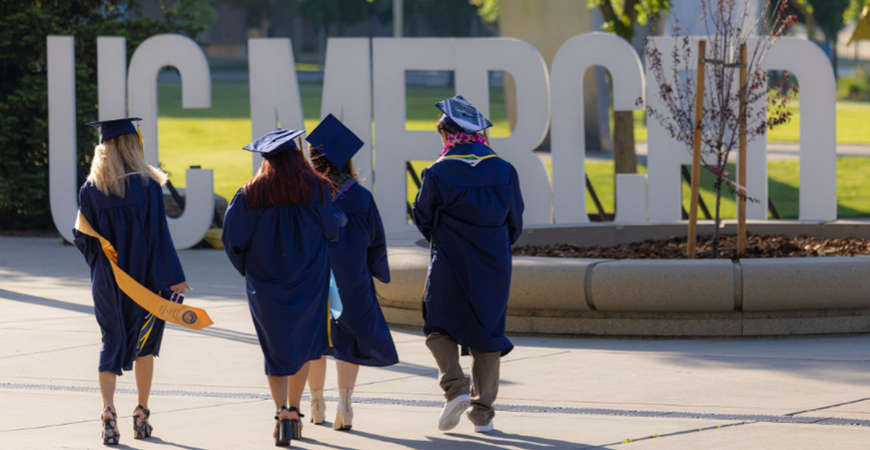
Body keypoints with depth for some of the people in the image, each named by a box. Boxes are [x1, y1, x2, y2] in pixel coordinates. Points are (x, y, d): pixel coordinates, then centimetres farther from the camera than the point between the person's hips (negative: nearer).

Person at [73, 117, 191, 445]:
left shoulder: (90, 189, -4)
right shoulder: (146, 185, -12)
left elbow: (83, 237, 1)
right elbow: (158, 235, -13)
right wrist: (173, 279, -9)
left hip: (107, 280, 2)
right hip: (145, 278, -2)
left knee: (111, 344, 8)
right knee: (144, 343, 16)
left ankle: (108, 412, -13)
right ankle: (141, 415, 19)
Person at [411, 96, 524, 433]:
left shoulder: (438, 173, -10)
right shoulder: (504, 171, -1)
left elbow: (422, 218, 2)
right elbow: (515, 222, 8)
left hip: (449, 266, -3)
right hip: (494, 266, 3)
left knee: (440, 328, 11)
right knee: (486, 334, 11)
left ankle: (455, 387, -13)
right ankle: (483, 411, 8)